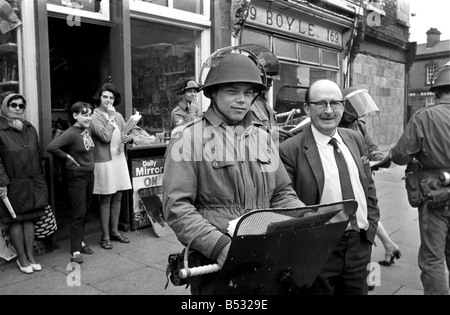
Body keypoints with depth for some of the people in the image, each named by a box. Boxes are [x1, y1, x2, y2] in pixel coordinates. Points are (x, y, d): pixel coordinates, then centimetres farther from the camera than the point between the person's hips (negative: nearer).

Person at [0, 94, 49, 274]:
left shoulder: (30, 129, 10)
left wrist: (40, 180, 10)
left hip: (32, 183, 5)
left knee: (30, 219, 10)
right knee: (16, 221, 6)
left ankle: (31, 256, 20)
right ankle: (22, 258, 18)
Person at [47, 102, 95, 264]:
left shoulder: (87, 129, 4)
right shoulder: (71, 133, -18)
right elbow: (51, 147, -29)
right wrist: (67, 156, -17)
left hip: (89, 174, 7)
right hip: (77, 176, -7)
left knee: (84, 212, 16)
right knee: (78, 214, -4)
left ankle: (80, 242, 30)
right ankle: (76, 251, 3)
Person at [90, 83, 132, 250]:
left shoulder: (118, 116, 11)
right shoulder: (94, 117, -7)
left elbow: (126, 134, 17)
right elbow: (105, 136, -20)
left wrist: (129, 138, -6)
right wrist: (111, 118, -12)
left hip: (119, 159, 6)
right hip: (104, 161, -6)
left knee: (117, 198, 12)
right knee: (106, 200, 2)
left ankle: (114, 231, 25)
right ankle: (105, 236, 13)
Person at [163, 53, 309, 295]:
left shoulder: (262, 137, 9)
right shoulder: (189, 138, -8)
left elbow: (282, 193, 13)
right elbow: (176, 206, -14)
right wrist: (219, 246, -25)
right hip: (214, 264, -5)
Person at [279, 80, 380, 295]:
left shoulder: (355, 139, 5)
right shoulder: (290, 150, -15)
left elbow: (369, 186, 14)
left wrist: (371, 225, 6)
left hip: (360, 244, 6)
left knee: (358, 289, 20)